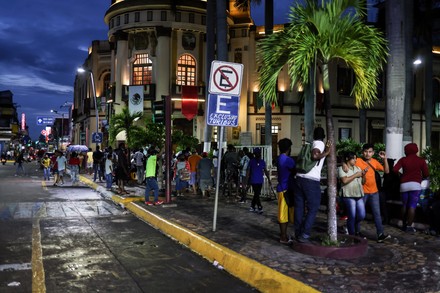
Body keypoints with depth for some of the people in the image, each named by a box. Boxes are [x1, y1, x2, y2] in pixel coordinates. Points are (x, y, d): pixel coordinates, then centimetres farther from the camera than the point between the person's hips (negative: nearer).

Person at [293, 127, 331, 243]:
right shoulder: (320, 144, -2)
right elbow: (314, 156, -21)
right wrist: (326, 152, -8)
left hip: (299, 178, 7)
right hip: (311, 181, -7)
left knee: (299, 207, 12)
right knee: (313, 208, 3)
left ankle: (298, 233, 19)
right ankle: (304, 235, 0)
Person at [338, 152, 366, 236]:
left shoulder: (358, 168, 19)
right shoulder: (342, 168, 0)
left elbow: (363, 182, 20)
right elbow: (344, 181, -16)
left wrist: (363, 175, 1)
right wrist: (355, 175, -9)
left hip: (359, 195, 6)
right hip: (349, 196, -6)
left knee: (362, 215, 1)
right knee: (352, 216, -4)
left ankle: (355, 225, 32)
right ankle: (352, 234, 10)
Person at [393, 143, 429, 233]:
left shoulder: (403, 159, 5)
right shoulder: (421, 160, 3)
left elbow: (395, 169, -6)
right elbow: (426, 174, 0)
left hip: (404, 185, 2)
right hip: (415, 185, -2)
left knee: (404, 205, 13)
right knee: (412, 206, -2)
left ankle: (404, 225, 18)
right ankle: (409, 226, -5)